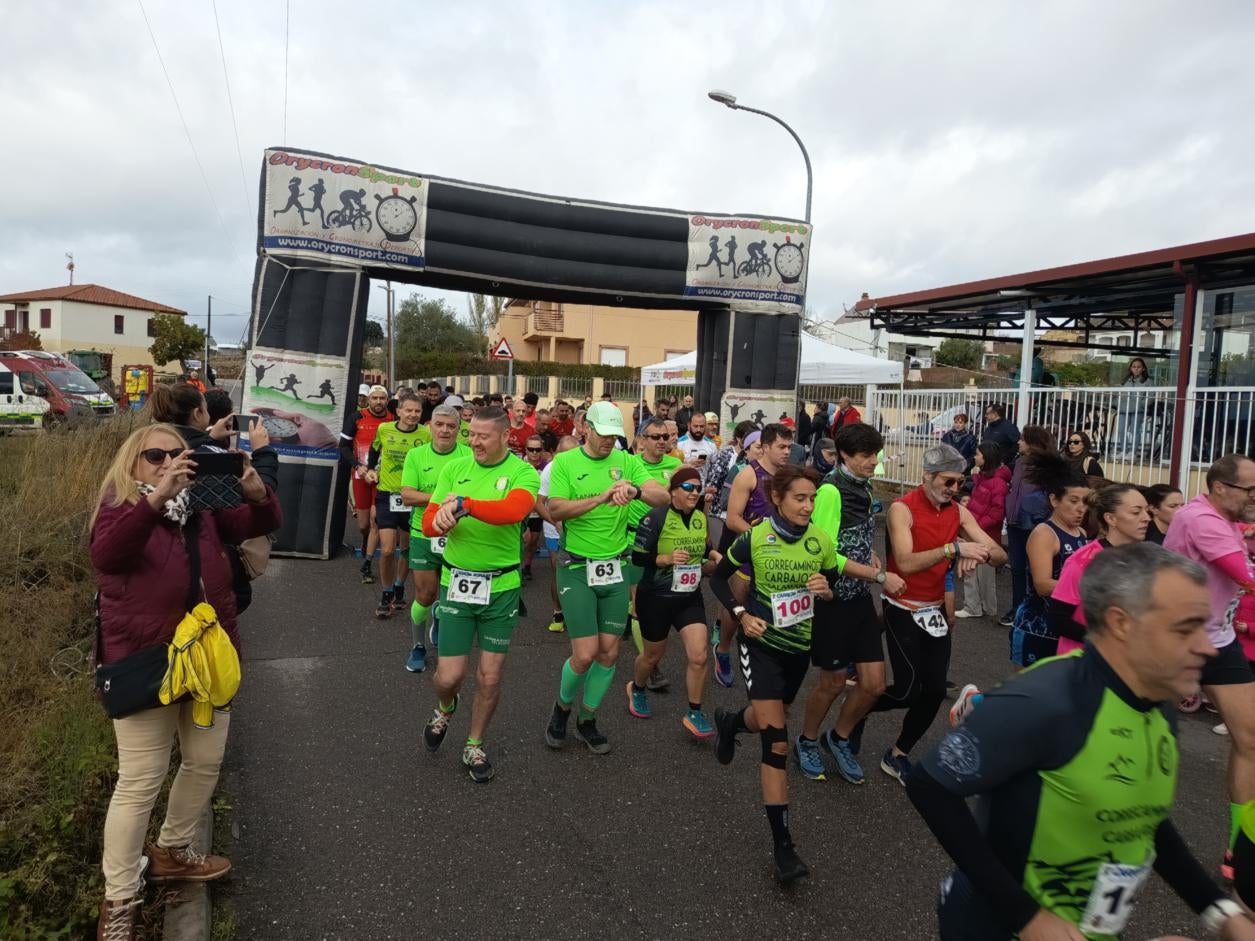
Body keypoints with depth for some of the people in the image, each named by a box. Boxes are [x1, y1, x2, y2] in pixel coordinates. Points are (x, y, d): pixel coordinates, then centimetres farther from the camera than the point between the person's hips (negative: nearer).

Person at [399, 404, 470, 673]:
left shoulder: (469, 455, -6)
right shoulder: (415, 455, -3)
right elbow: (407, 497, -11)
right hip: (424, 536, 0)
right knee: (425, 595, 4)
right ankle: (417, 646, 27)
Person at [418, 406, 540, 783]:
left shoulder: (523, 473, -9)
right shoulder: (455, 469, 0)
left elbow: (514, 510, -31)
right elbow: (428, 524, -3)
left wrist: (465, 504, -38)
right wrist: (442, 519, -26)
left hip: (501, 587, -1)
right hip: (456, 582, 1)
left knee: (490, 678, 8)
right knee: (449, 676, 3)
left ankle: (474, 747, 33)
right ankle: (444, 709, 41)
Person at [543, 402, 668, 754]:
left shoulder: (626, 461, 2)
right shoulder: (565, 462, -5)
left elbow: (662, 496, -10)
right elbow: (555, 511, -17)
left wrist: (635, 490, -32)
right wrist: (601, 498, -29)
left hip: (615, 568, 4)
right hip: (577, 569, -3)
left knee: (609, 652, 8)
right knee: (585, 654, -6)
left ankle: (587, 720, 29)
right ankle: (562, 707, 25)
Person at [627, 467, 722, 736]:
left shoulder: (701, 518, 2)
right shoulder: (655, 518, -17)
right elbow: (637, 557, -18)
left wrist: (714, 557, -3)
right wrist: (667, 558, -30)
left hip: (690, 598, 4)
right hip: (656, 598, -4)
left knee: (699, 656, -7)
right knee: (653, 656, 15)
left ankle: (694, 714, 12)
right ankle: (637, 689, 47)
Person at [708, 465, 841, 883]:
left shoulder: (821, 541, -7)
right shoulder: (754, 539, -15)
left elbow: (834, 589, 5)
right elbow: (718, 577, -1)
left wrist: (826, 591, -18)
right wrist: (740, 614, -15)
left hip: (799, 646, 4)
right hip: (761, 643, -4)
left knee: (768, 719, 25)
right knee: (777, 742, -12)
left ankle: (729, 723, 61)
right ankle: (782, 844, -5)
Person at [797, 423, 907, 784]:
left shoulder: (864, 490, 7)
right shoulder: (831, 490, -19)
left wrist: (881, 571, 0)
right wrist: (880, 576, -20)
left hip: (861, 598, 7)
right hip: (833, 599, -7)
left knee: (874, 684, 8)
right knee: (833, 682, 8)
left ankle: (839, 738, 32)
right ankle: (808, 741, 33)